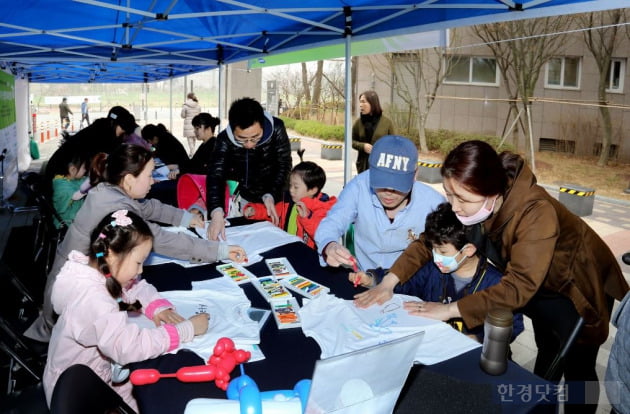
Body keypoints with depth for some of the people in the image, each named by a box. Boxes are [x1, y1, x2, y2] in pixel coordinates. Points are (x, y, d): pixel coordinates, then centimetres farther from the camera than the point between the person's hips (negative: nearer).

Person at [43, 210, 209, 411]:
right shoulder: (91, 299, -33)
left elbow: (139, 287, 8)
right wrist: (187, 329, -31)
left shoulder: (100, 270, -7)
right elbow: (129, 347, -39)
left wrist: (158, 307, -13)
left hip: (94, 373, 8)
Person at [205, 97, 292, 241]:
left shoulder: (276, 129, -25)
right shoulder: (225, 140, -24)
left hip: (274, 198, 0)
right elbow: (216, 175, -34)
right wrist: (217, 213, -51)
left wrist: (270, 196, -30)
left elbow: (284, 165, -16)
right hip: (244, 198, 1)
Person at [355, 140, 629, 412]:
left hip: (577, 288, -6)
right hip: (540, 288, 6)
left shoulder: (536, 214, -41)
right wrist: (388, 283, -26)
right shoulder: (472, 204, -21)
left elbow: (519, 287, -44)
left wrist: (451, 310, -43)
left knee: (577, 370, 6)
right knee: (547, 354, 25)